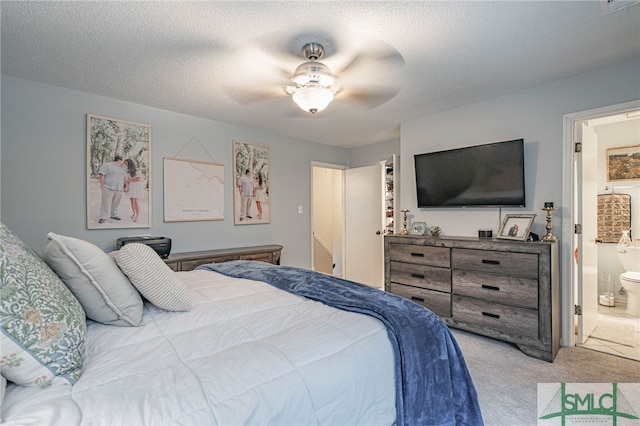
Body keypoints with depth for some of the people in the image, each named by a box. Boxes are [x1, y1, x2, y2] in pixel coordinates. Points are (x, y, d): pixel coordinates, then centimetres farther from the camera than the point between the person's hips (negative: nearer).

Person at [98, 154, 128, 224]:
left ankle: (113, 215, 24)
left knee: (116, 203, 12)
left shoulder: (123, 170, 18)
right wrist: (102, 186, -13)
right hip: (108, 188, -6)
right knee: (105, 203, -5)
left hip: (119, 190, 6)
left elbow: (125, 179, 19)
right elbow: (102, 174, -8)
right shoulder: (107, 165, -3)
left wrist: (126, 186, 6)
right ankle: (104, 217, -3)